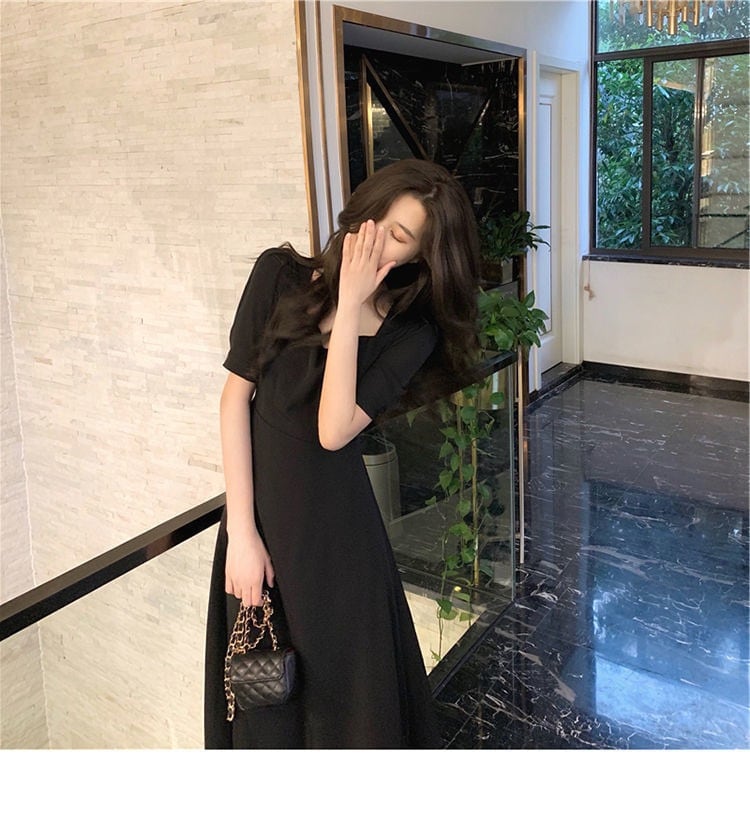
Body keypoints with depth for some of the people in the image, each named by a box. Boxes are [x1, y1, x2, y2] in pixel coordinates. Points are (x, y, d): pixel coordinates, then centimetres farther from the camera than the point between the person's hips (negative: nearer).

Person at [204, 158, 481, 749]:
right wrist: (241, 532, -11)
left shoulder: (412, 331, -7)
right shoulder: (280, 274, -4)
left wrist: (350, 305, -20)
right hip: (258, 513, 2)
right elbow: (236, 396, -6)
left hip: (337, 529, -1)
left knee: (348, 700, 12)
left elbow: (333, 429, -20)